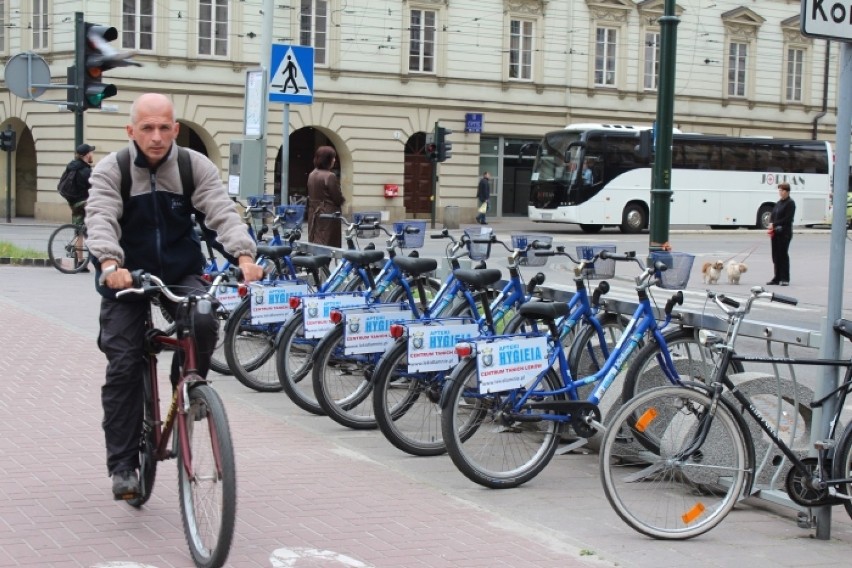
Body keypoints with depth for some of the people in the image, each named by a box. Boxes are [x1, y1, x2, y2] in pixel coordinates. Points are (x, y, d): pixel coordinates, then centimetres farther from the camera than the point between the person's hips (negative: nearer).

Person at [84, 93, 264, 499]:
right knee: (123, 367, -7)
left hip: (182, 274, 1)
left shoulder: (196, 167, -7)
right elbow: (101, 219, -26)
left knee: (204, 323, -29)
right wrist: (110, 264, -46)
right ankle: (122, 465, 2)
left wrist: (244, 255, -38)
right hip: (127, 278, -1)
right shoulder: (110, 171, -11)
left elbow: (222, 211, -18)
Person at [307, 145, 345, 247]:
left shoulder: (311, 175, 8)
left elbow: (310, 196, 13)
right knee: (329, 246, -4)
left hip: (313, 215, 8)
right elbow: (338, 198, -12)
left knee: (314, 244, 9)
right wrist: (343, 200, 9)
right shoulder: (330, 176, -16)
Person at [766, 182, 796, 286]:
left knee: (783, 254, -5)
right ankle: (777, 278, 15)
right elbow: (773, 215, 16)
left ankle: (785, 279, 1)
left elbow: (787, 218, -15)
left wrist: (774, 224, -15)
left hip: (784, 233, -8)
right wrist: (771, 224, -4)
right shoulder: (779, 203, 16)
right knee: (776, 255, 9)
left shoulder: (790, 203, -7)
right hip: (775, 232, 8)